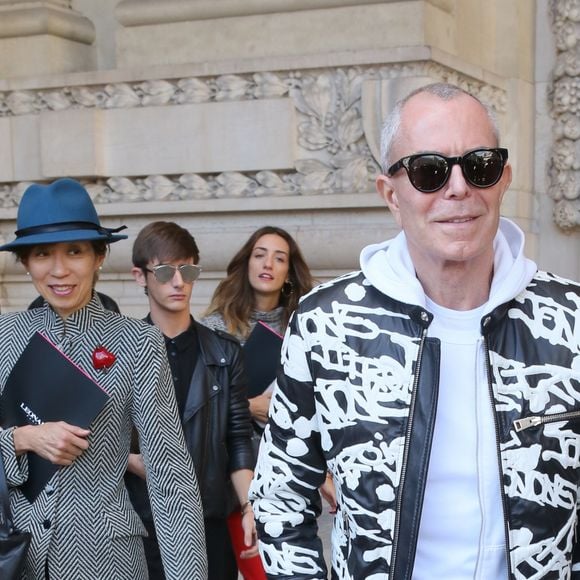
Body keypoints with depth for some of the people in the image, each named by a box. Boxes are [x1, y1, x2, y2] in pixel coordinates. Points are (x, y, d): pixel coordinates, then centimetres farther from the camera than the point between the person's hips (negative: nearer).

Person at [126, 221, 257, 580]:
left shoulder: (225, 352, 6)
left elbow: (238, 439, 4)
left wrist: (248, 507, -6)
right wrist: (131, 460, -15)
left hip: (212, 521, 2)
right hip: (141, 522, -1)